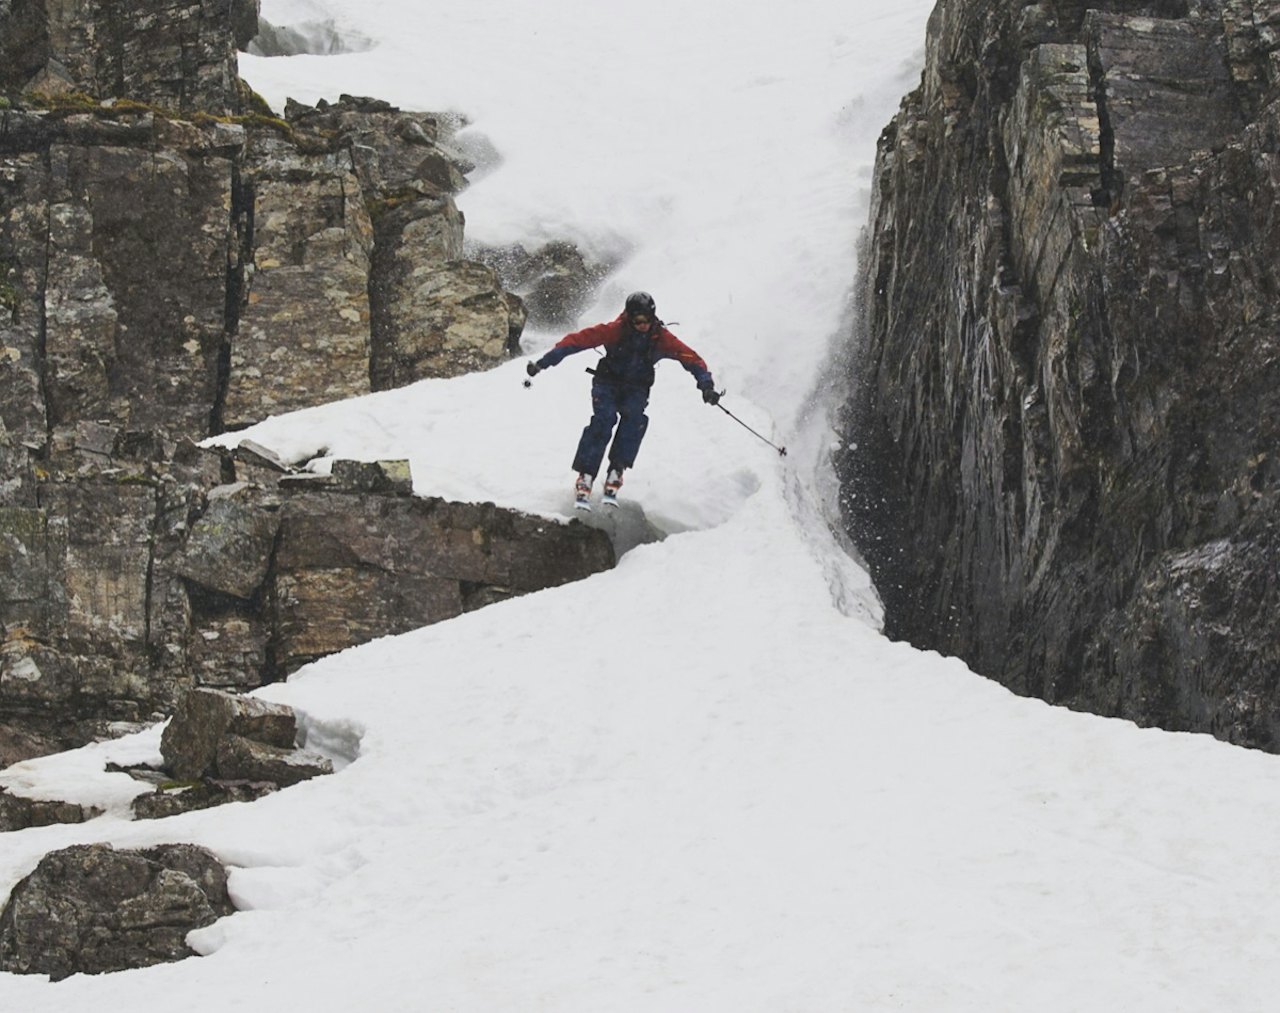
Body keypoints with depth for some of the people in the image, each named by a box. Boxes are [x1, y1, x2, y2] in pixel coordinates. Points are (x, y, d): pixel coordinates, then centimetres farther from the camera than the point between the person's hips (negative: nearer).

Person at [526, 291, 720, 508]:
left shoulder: (661, 338, -14)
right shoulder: (614, 331, -20)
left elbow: (691, 358, -12)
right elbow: (577, 340, -21)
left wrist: (706, 385, -27)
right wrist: (543, 363, -26)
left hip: (636, 389, 2)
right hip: (608, 382, -2)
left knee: (634, 417, -29)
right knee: (604, 418, -28)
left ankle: (615, 474, -26)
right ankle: (585, 477, -29)